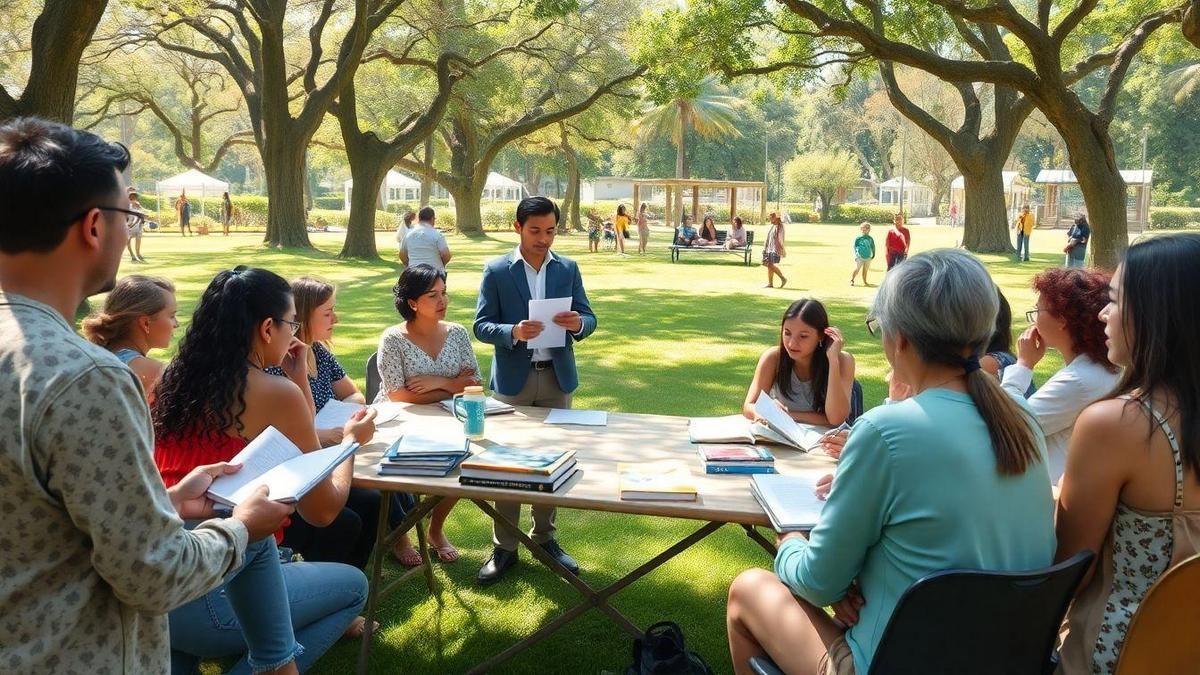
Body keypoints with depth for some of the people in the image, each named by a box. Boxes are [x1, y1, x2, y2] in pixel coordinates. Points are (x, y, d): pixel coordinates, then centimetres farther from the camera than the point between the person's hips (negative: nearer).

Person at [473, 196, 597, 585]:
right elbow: (481, 326, -6)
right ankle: (504, 547, 14)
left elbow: (589, 319, 4)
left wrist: (577, 323, -19)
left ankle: (545, 538, 26)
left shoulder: (568, 269, 5)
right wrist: (513, 332, -25)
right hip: (513, 379, -2)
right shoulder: (496, 271, -3)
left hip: (557, 378, 3)